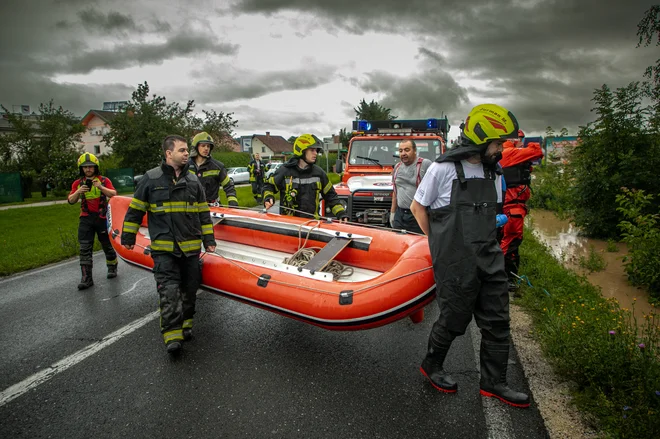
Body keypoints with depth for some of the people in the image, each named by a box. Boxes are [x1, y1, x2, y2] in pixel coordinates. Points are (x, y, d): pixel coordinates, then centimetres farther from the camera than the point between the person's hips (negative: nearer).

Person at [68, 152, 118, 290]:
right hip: (85, 219, 2)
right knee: (85, 248, -4)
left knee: (107, 244, 9)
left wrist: (101, 187, -28)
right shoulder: (78, 183, 9)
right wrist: (78, 192, -17)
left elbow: (113, 194, -12)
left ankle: (112, 268, 31)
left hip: (101, 217, -2)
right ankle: (86, 278, -4)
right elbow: (71, 201, 2)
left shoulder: (104, 180, 1)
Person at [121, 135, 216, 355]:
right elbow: (135, 210, 6)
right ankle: (172, 334, -5)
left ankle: (185, 323, 27)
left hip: (191, 246, 4)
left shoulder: (193, 180, 9)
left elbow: (203, 213, 12)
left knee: (190, 288, 9)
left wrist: (208, 240, 9)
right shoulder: (151, 179, 0)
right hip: (163, 247, -3)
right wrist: (128, 236, 7)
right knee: (169, 290, -10)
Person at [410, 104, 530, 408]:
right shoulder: (443, 169, -10)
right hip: (455, 265, -6)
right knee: (454, 320, 6)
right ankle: (431, 365, 32)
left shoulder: (492, 172, 10)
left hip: (489, 260, 7)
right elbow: (418, 208, -1)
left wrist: (486, 243, 11)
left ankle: (493, 383, 27)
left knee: (497, 323, 10)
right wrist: (439, 244, 1)